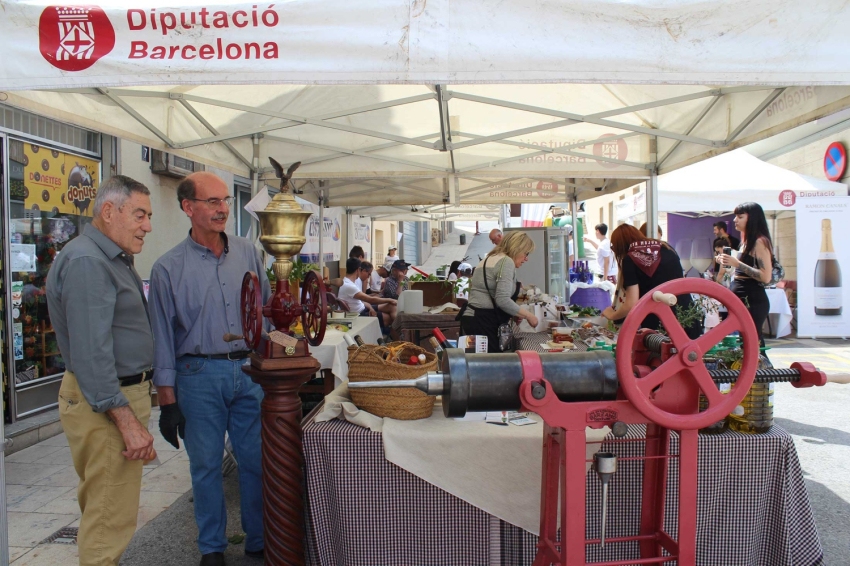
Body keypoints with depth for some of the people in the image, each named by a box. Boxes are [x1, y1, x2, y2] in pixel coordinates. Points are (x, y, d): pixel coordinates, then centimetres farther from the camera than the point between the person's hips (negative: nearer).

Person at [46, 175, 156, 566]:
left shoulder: (113, 259, 14)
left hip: (121, 394, 11)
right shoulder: (87, 262, -19)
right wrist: (128, 421, -26)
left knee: (100, 505, 21)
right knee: (111, 517, -2)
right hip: (107, 403, -11)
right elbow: (91, 353, -25)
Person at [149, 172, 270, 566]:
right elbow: (162, 339, -2)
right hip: (199, 376, -2)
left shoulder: (248, 253, 5)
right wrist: (167, 401, -3)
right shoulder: (169, 268, -4)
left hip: (249, 371, 3)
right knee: (206, 466, 9)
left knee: (257, 460, 9)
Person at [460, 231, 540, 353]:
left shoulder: (488, 259, 21)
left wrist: (514, 314, 18)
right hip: (482, 323, -10)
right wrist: (528, 315, -7)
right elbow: (503, 300, -19)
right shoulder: (506, 261, -8)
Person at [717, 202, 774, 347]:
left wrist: (737, 263, -21)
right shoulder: (747, 241, 17)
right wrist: (728, 262, 11)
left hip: (753, 301, -10)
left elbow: (766, 277, -20)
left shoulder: (760, 241, -11)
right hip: (743, 301, 10)